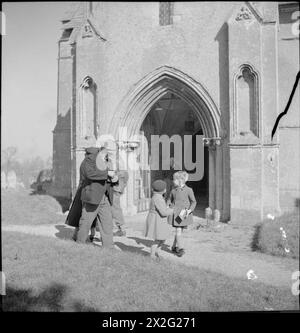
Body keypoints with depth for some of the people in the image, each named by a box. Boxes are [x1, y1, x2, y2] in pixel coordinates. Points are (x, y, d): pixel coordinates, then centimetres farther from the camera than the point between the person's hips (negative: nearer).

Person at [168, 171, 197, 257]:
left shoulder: (188, 190, -4)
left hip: (184, 214, -1)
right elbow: (170, 201, 17)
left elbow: (193, 202, 0)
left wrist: (190, 210, -15)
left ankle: (174, 247, 27)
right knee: (178, 230, -9)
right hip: (175, 213, 1)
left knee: (179, 231, 9)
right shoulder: (173, 190, 6)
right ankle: (180, 249, -7)